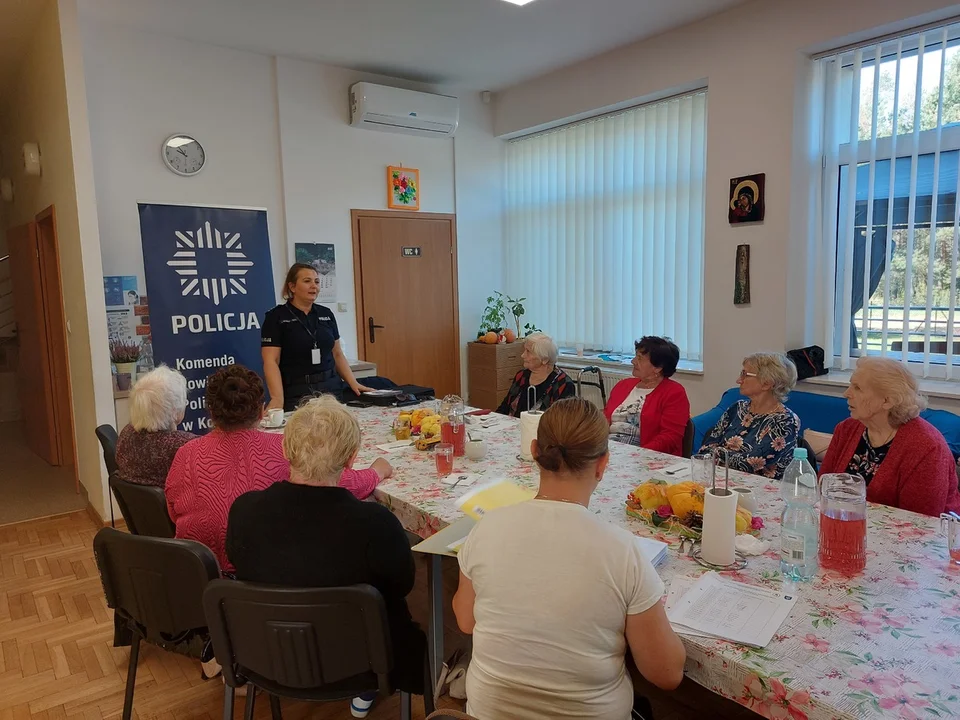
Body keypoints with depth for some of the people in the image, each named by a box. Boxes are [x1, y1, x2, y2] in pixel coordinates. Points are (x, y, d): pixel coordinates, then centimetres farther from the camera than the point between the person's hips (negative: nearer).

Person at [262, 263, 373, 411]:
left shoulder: (326, 314, 10)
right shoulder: (276, 317, -5)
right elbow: (271, 361, -11)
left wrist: (353, 384, 3)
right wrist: (278, 398, -24)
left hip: (331, 388, 4)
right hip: (296, 393, -4)